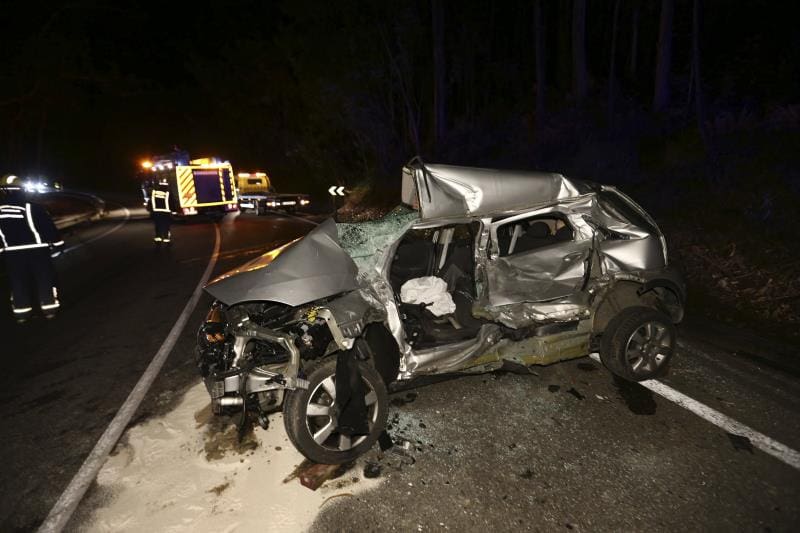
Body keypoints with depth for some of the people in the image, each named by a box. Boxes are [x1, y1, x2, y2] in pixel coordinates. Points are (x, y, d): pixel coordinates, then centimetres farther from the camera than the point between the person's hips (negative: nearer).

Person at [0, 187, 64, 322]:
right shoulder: (32, 207, -12)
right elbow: (48, 226, -10)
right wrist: (57, 244, -2)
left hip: (12, 253, 3)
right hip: (37, 250, -3)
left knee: (18, 281, 11)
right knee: (45, 278, 5)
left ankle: (21, 313, 16)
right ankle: (49, 308, 7)